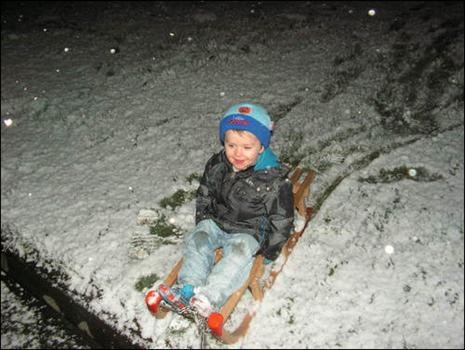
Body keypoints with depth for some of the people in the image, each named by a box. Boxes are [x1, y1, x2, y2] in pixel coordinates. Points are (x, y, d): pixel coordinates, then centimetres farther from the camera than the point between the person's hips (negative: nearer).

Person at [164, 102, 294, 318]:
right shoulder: (216, 165, -7)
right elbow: (204, 195, 11)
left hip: (248, 232, -4)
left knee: (239, 253, -30)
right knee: (197, 240, -18)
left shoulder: (274, 179, -21)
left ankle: (210, 296, -37)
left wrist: (270, 249, -8)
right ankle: (188, 286, -24)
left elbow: (282, 218, -12)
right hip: (216, 221, 5)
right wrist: (202, 221, 8)